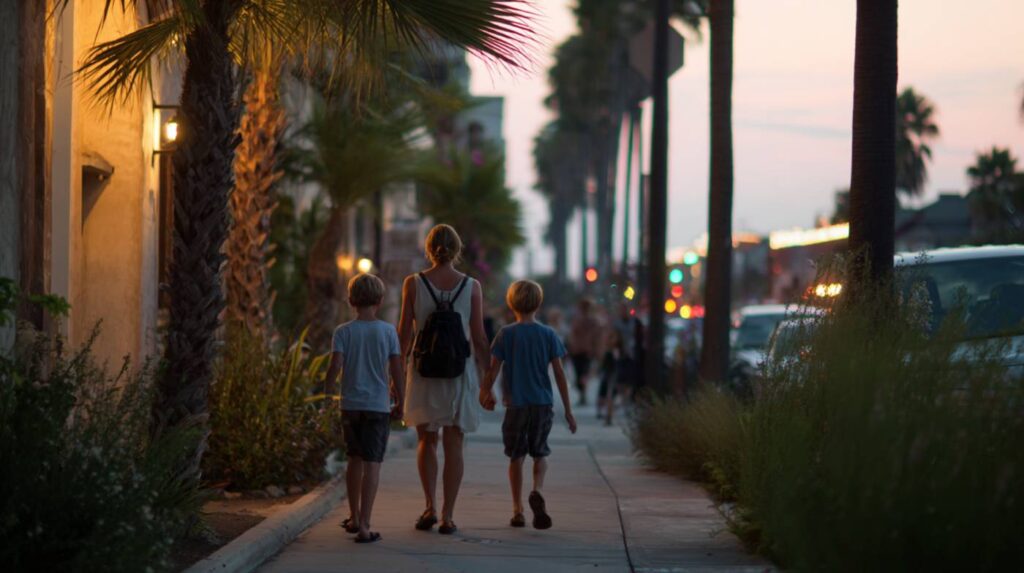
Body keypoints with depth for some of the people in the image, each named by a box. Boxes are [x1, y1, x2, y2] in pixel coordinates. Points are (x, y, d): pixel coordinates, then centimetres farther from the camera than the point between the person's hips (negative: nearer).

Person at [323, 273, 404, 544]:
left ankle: (354, 517, 29)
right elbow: (397, 370, -4)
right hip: (379, 406, -2)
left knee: (355, 460, 18)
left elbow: (335, 366, -11)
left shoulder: (343, 331, -3)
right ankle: (363, 525, -10)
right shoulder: (388, 331, -3)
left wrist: (328, 390, 8)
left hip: (351, 405, 2)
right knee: (372, 463, -3)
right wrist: (400, 403, 8)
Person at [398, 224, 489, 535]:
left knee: (427, 440, 15)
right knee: (453, 444, 6)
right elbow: (479, 337, -1)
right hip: (460, 370, 0)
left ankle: (431, 506, 3)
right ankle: (447, 516, 4)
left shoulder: (413, 283, -3)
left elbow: (405, 332, -1)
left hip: (424, 370, 0)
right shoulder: (472, 286, -2)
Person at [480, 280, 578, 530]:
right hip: (543, 403, 1)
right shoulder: (548, 335, 0)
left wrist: (485, 392, 17)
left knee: (516, 457, 9)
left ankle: (517, 510, 9)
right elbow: (559, 374, -1)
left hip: (515, 404, -1)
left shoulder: (506, 334, -4)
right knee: (540, 453, 14)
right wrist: (568, 410, 3)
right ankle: (537, 490, -12)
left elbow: (493, 370, -2)